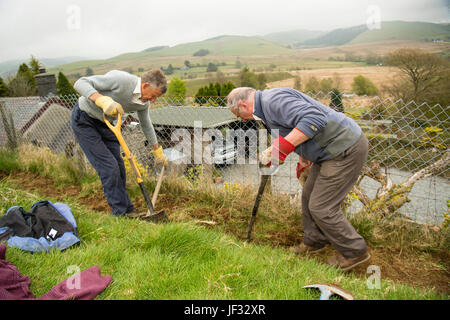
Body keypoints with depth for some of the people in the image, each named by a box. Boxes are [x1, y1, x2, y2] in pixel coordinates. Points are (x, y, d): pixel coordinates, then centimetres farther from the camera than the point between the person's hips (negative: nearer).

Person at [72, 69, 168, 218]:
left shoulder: (144, 102, -7)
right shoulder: (120, 79, -31)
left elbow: (146, 124, 11)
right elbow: (80, 83, -30)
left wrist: (157, 150, 19)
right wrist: (102, 100, -47)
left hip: (104, 123, 7)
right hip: (84, 120, -7)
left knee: (118, 166, 5)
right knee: (109, 167, -11)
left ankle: (126, 209, 19)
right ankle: (120, 212, 3)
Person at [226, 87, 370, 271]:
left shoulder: (273, 100, -18)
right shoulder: (267, 107, 16)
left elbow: (314, 118, -31)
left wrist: (283, 146, -29)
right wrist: (304, 159, 31)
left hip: (346, 150, -11)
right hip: (332, 151, 11)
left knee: (321, 207, -2)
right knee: (309, 196, 18)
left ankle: (355, 252, 18)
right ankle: (315, 242, 38)